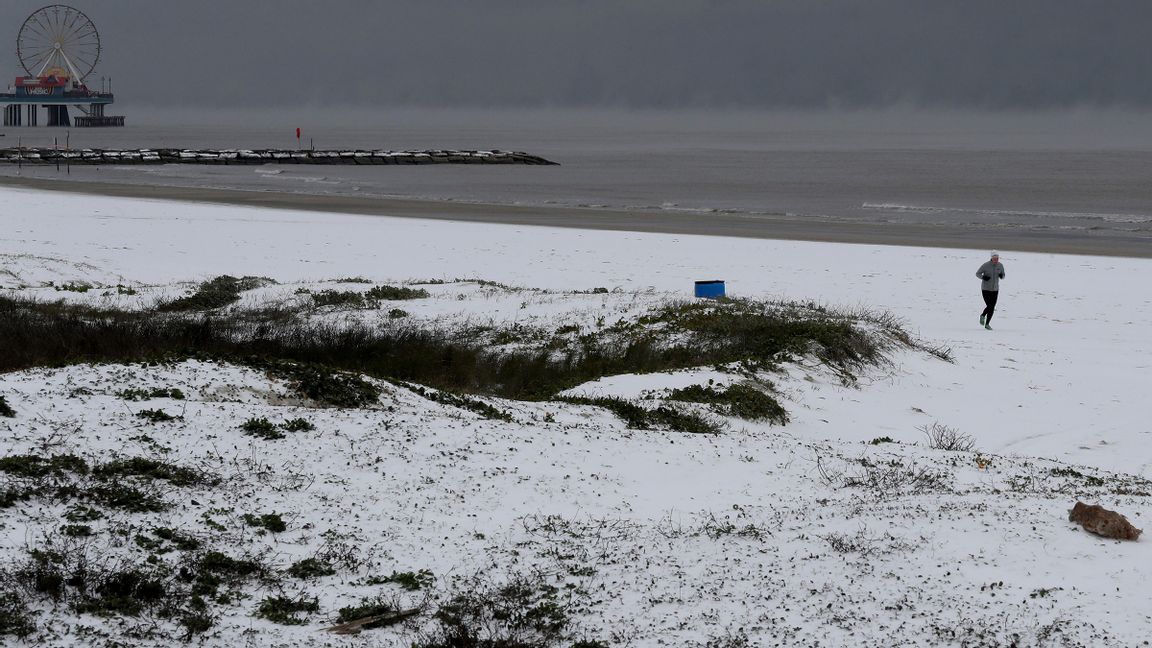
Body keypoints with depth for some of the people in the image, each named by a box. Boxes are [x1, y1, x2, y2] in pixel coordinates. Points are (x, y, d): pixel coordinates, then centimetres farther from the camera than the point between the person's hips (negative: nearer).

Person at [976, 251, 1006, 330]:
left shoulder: (1000, 265, -2)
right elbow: (977, 273, -5)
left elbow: (1003, 276, 10)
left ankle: (987, 324, 20)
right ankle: (983, 316, 22)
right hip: (986, 289, -4)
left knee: (992, 308, 1)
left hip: (995, 289, 4)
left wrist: (1001, 276, -14)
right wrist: (983, 277, -26)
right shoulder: (986, 265, -14)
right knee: (989, 306, -12)